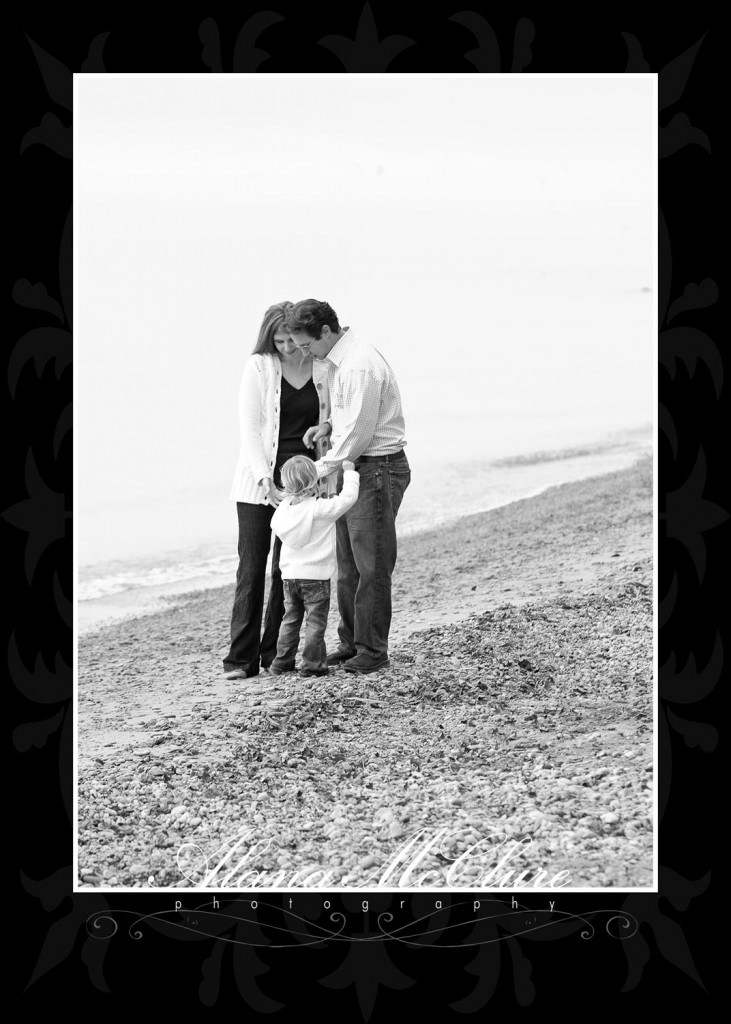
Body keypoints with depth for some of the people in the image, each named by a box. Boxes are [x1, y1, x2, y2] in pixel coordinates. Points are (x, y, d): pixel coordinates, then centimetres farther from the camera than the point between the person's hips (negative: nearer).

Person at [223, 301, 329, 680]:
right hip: (259, 481, -2)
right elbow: (250, 429, -7)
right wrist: (264, 478, -16)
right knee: (252, 566, -4)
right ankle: (242, 657, -2)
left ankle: (275, 652, 11)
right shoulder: (259, 367, -4)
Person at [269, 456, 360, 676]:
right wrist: (349, 472, -1)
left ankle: (282, 662, 18)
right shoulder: (321, 508, -17)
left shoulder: (283, 508, -1)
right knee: (315, 622, 2)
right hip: (315, 575, -5)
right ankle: (312, 664, 1)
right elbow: (348, 497, -16)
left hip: (289, 575, 5)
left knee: (290, 620, 16)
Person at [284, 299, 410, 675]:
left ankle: (373, 650, 5)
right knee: (348, 565, 13)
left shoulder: (360, 366, -22)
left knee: (371, 565, -3)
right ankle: (351, 643, 22)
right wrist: (327, 424, 4)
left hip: (378, 468, -10)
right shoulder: (332, 361, 10)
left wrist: (319, 471, -13)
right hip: (353, 467, 10)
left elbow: (358, 434, -21)